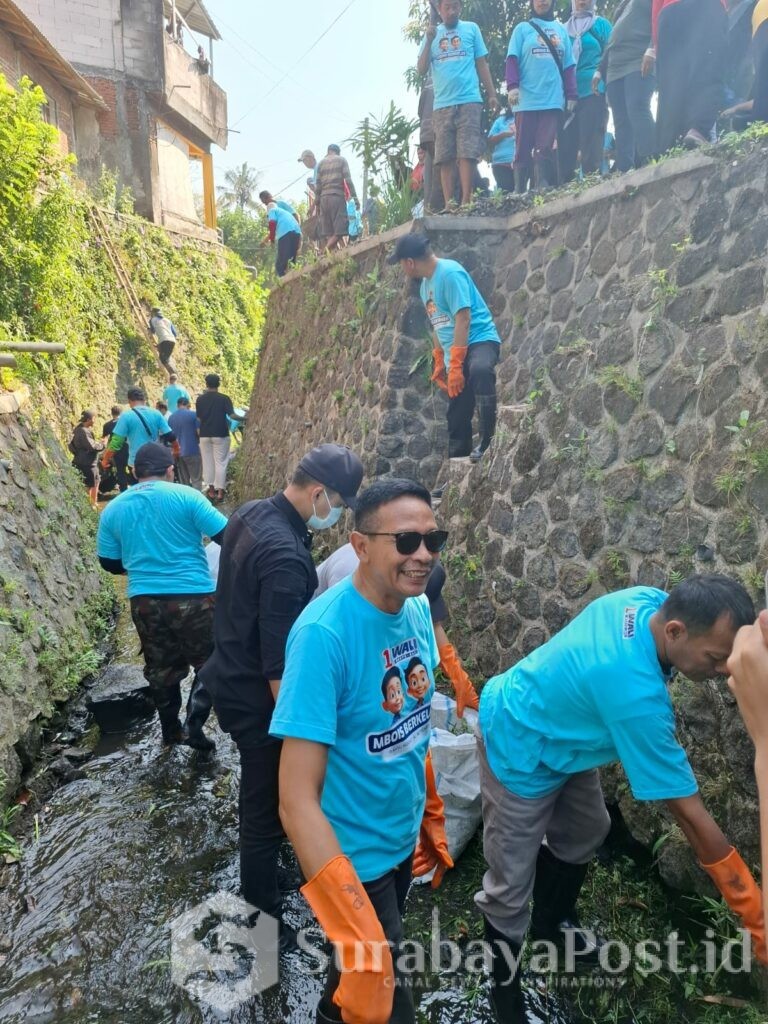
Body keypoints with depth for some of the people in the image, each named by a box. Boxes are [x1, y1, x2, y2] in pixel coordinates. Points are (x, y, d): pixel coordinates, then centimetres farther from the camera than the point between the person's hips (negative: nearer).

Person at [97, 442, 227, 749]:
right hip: (193, 597, -4)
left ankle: (170, 729, 35)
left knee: (161, 667, 21)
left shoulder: (113, 509, 6)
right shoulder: (185, 496, -8)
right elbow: (226, 536, -12)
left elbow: (109, 562, 13)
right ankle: (193, 726, 5)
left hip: (144, 601, 4)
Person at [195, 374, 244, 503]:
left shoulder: (200, 399, 1)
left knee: (207, 462, 11)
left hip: (205, 435, 3)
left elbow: (199, 417, 5)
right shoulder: (224, 398, -8)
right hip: (221, 435, -3)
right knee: (220, 463, 3)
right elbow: (232, 415, -16)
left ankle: (211, 490, 14)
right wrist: (244, 418, -4)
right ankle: (220, 492, 2)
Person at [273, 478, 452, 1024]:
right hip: (354, 855, -7)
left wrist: (432, 815, 14)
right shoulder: (324, 633, -31)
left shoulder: (417, 608, -8)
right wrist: (358, 939, -32)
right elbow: (297, 798, -30)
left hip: (404, 840, 7)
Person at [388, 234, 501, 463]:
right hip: (456, 351, 9)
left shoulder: (450, 273, -14)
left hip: (480, 339, -9)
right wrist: (440, 363, 20)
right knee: (456, 417, 6)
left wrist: (455, 365, -23)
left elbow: (463, 319, -21)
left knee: (479, 371, -41)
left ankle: (488, 441, -36)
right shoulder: (425, 285, 13)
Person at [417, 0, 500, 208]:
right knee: (445, 157, -3)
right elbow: (421, 70, 8)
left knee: (467, 153, -11)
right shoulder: (432, 34, 16)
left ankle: (466, 202, -14)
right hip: (442, 105, 2)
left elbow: (482, 64, 12)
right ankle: (449, 204, -3)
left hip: (469, 101, -2)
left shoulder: (471, 29, 12)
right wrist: (429, 41, -4)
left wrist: (492, 94, 4)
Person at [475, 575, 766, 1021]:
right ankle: (504, 985, 28)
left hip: (555, 730, 9)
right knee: (511, 885, 3)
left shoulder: (653, 599, -18)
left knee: (584, 831, 24)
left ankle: (553, 922, 49)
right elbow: (692, 816, -31)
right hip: (519, 751, -9)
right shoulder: (636, 696, -40)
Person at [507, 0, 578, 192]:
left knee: (546, 148, -8)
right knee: (524, 149, -2)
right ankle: (520, 193, 0)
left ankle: (543, 189, -9)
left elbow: (568, 65, 17)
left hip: (553, 100, 2)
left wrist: (572, 95, 8)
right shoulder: (522, 28, 12)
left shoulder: (561, 30, 19)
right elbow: (512, 60, 2)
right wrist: (512, 86, -14)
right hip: (527, 100, -2)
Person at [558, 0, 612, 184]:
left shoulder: (601, 24, 12)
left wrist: (600, 74, -11)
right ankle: (564, 186, -4)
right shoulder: (565, 28, 21)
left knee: (591, 143, -11)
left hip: (593, 91, -3)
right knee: (565, 144, -4)